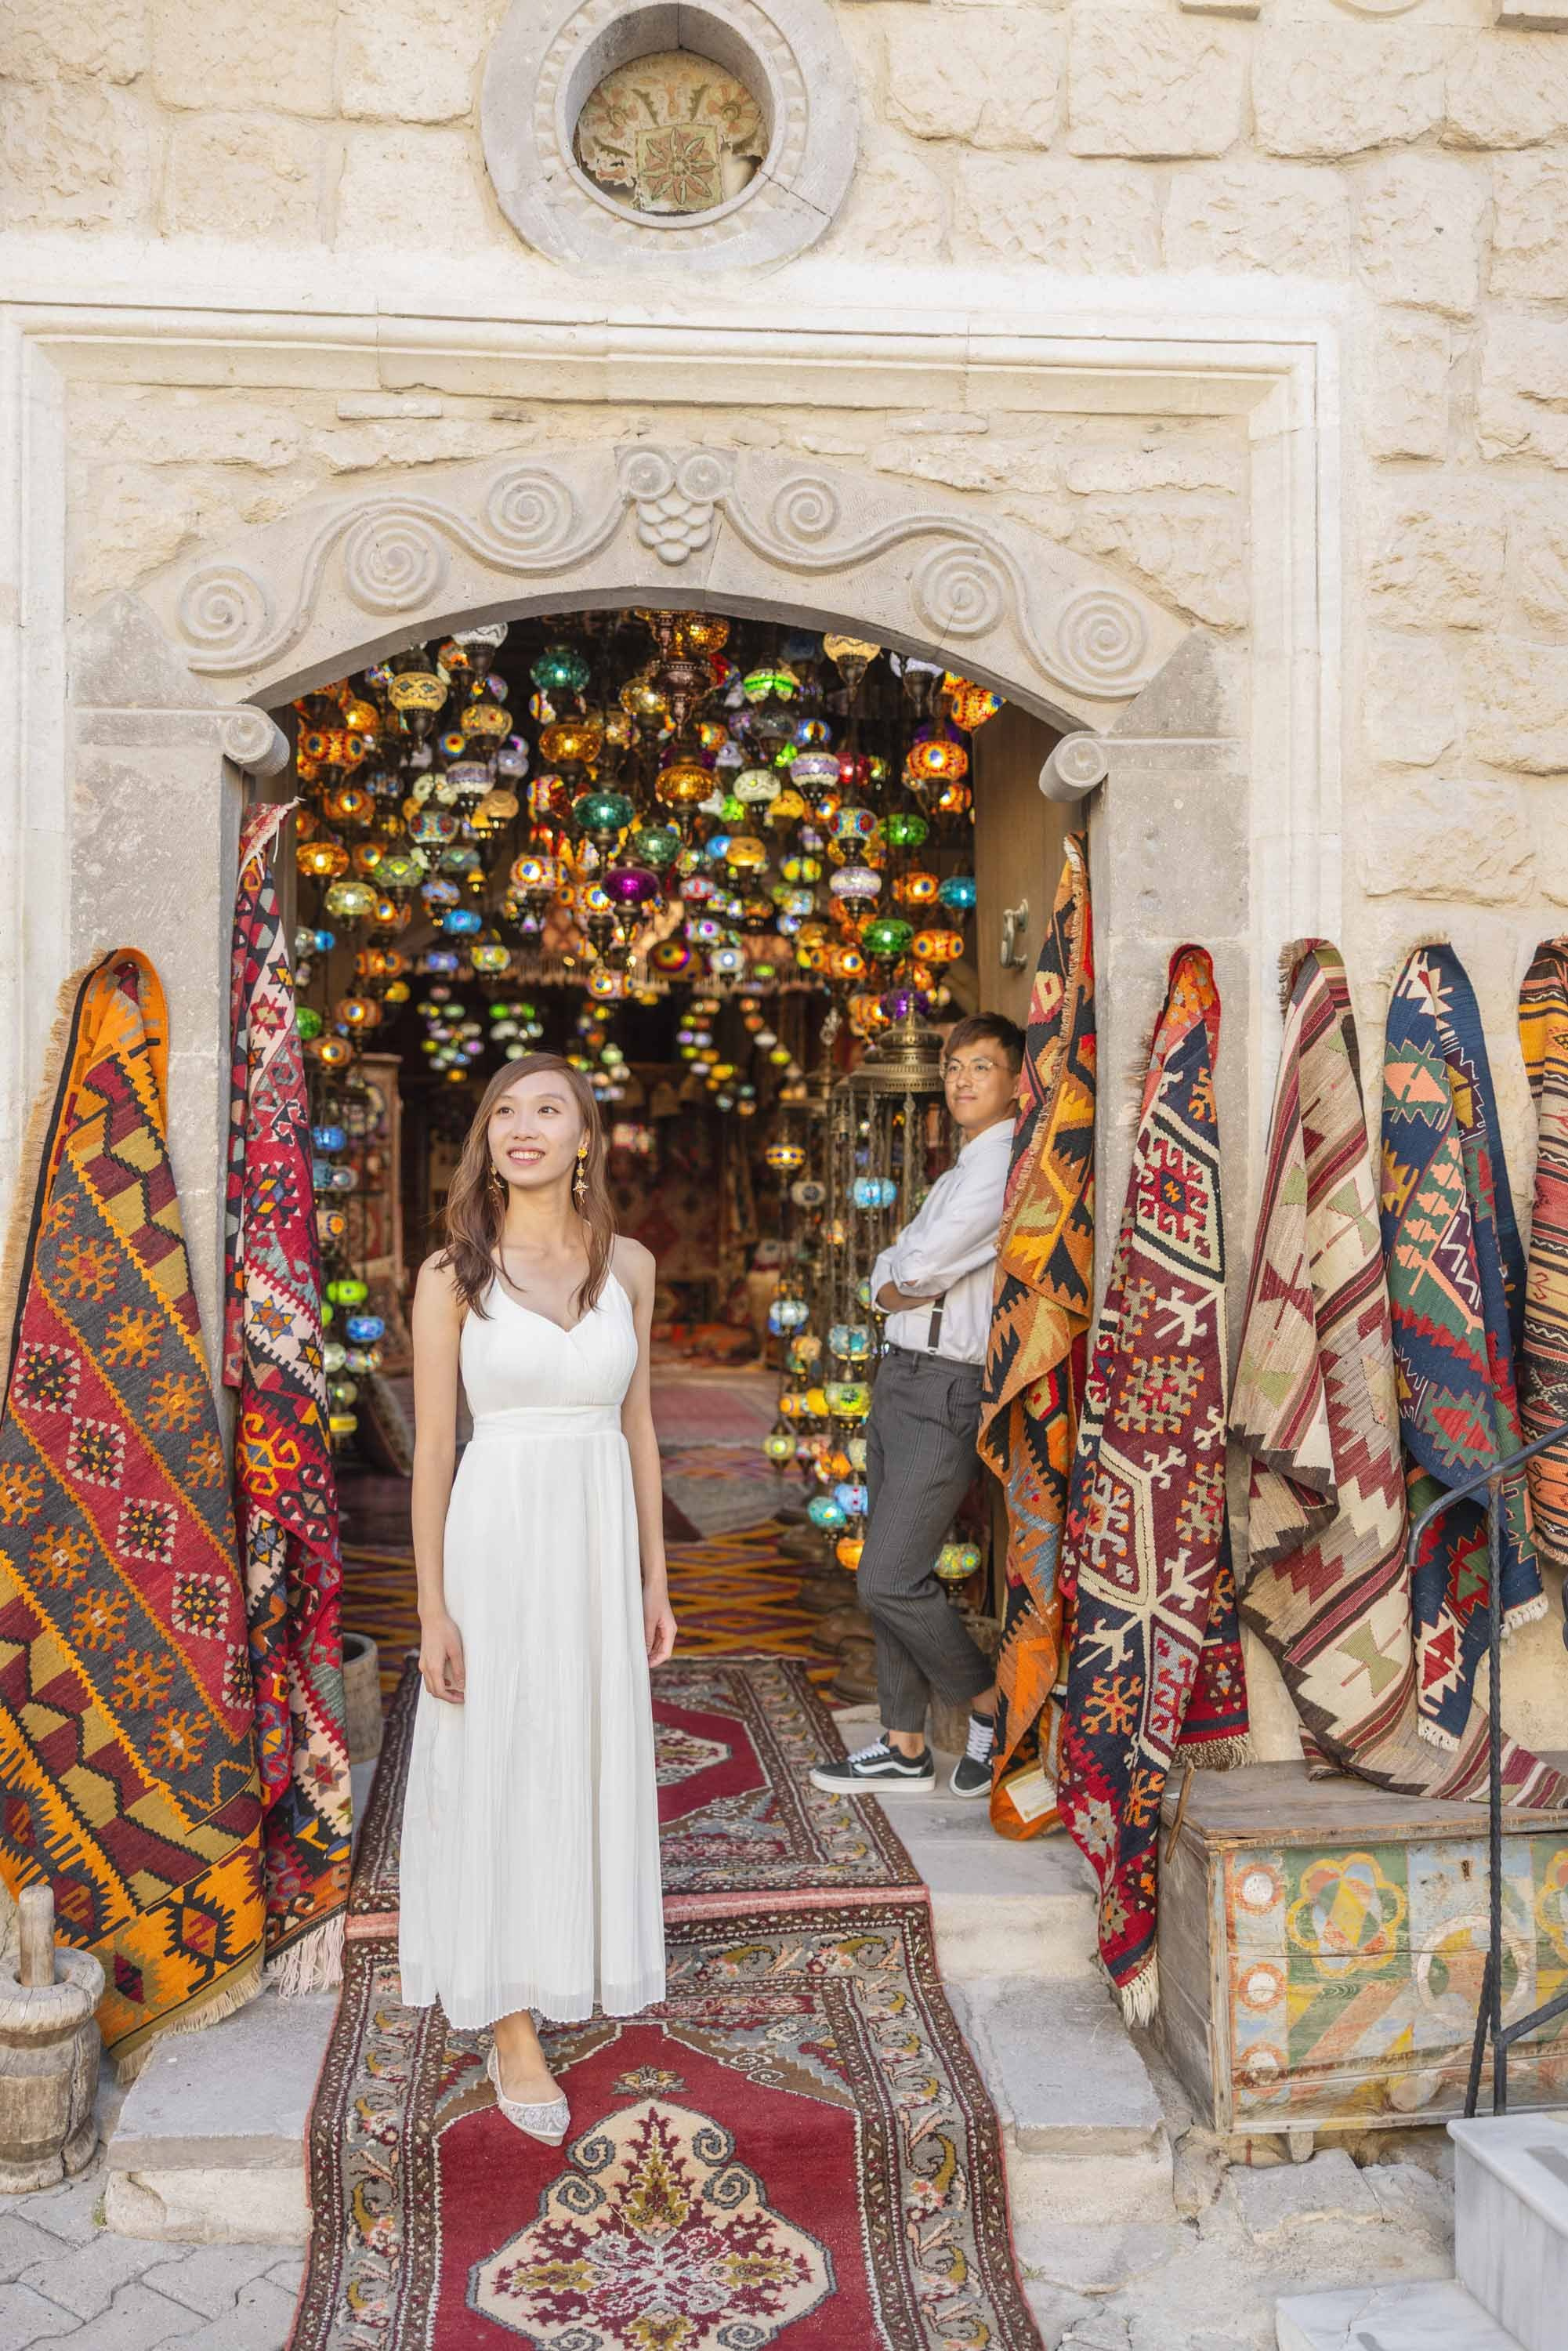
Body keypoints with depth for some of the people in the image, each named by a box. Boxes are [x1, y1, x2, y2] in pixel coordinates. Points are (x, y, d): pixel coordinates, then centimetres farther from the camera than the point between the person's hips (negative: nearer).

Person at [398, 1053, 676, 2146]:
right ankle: (513, 2027, 21)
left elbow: (638, 1425, 9)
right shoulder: (454, 1276, -6)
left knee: (594, 1758, 15)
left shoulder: (628, 1265, 3)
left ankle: (584, 1960, 39)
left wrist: (655, 1579, 10)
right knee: (499, 1769, 6)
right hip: (499, 1533, -3)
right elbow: (433, 1448, -5)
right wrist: (433, 1611, -7)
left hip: (603, 1536, 3)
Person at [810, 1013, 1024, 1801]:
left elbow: (922, 1267, -19)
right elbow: (891, 1270, 19)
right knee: (893, 1576, 12)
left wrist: (902, 1278, 1)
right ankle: (904, 1747, 22)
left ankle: (992, 1703, 12)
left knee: (889, 1578, -10)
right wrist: (897, 1286, -2)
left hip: (947, 1390, -10)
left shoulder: (1007, 1167, -14)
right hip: (899, 1378, 10)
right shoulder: (960, 1171, 20)